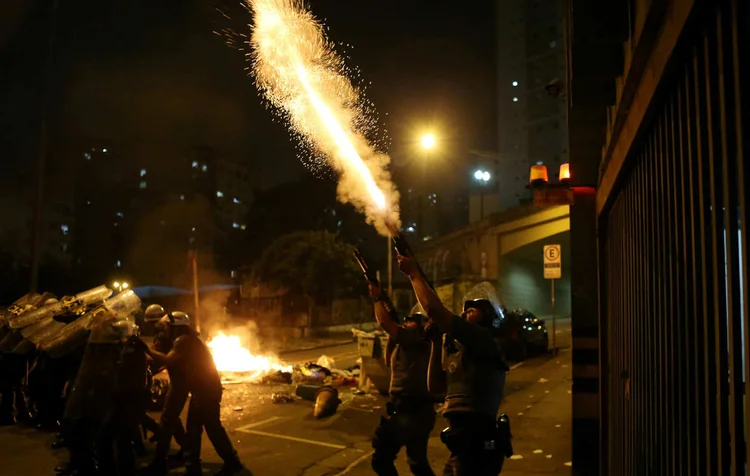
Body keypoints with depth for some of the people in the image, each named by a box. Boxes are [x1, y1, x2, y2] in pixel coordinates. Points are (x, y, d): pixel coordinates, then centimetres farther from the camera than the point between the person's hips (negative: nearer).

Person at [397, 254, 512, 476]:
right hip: (467, 439, 9)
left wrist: (413, 273, -7)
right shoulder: (465, 345, 16)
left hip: (476, 442, -9)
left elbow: (435, 311, -18)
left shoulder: (485, 341, -12)